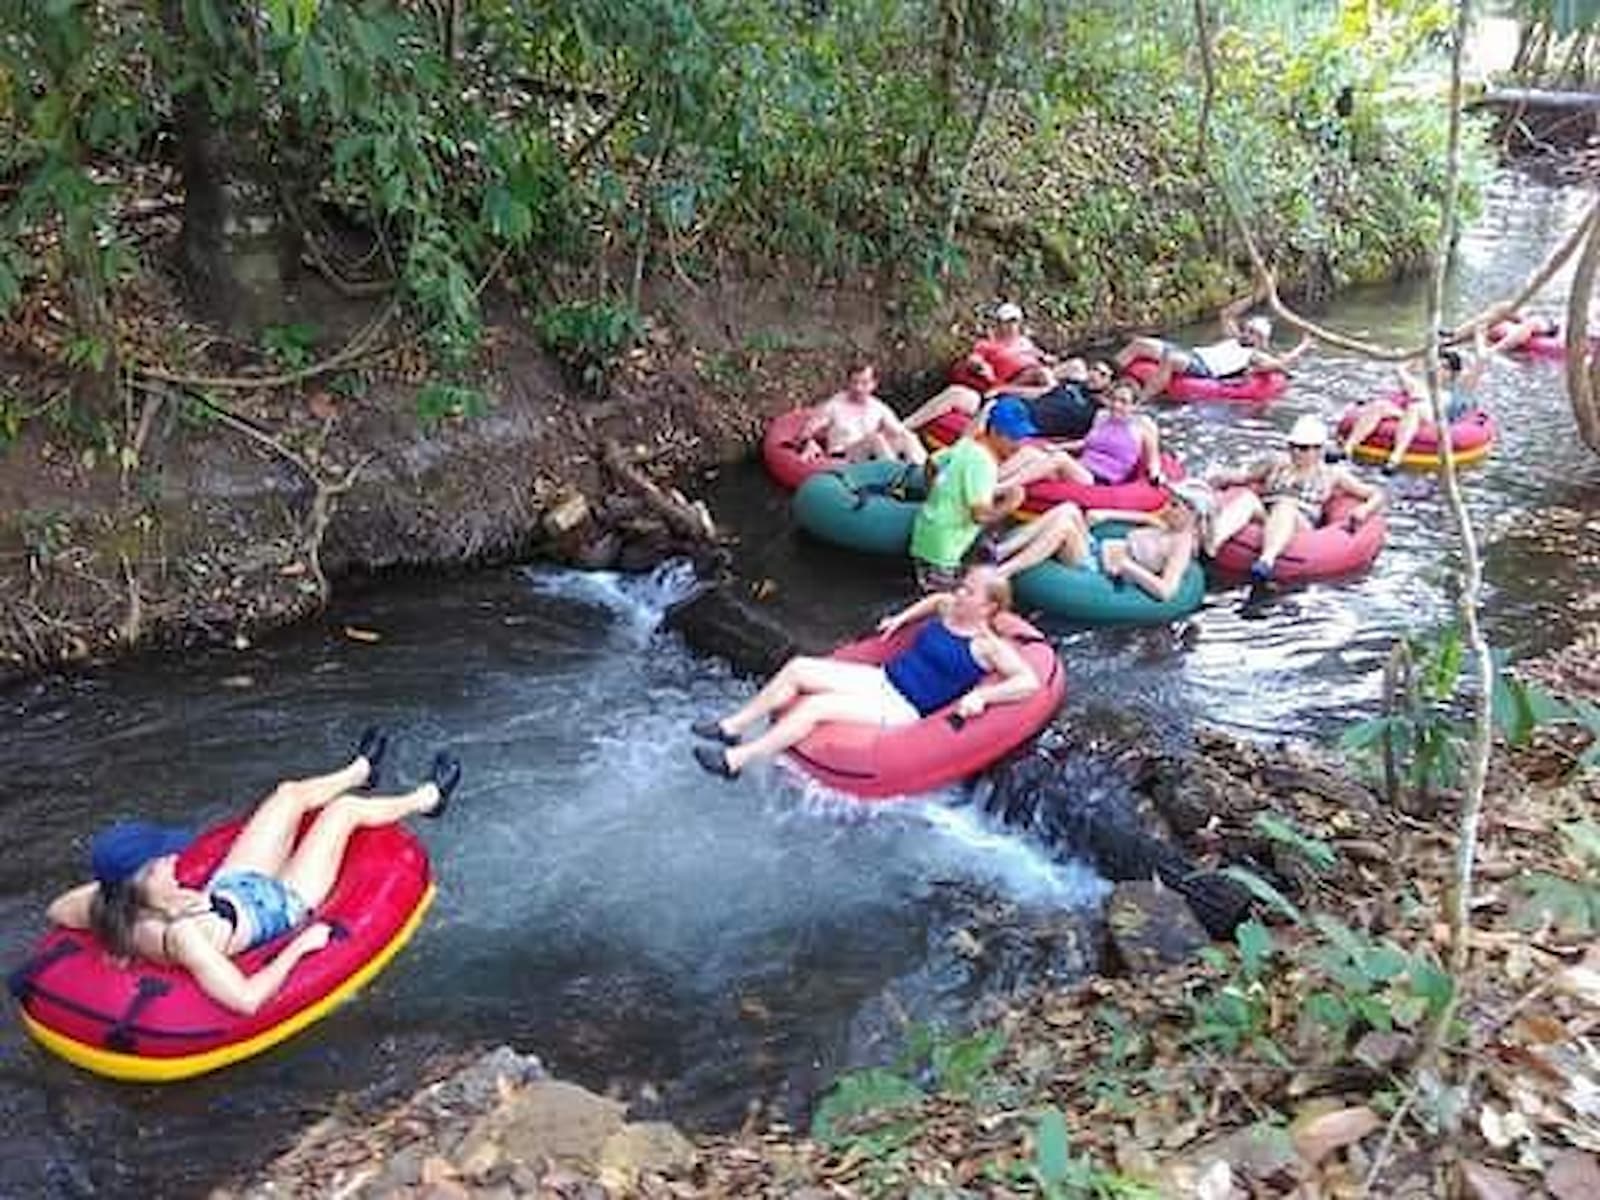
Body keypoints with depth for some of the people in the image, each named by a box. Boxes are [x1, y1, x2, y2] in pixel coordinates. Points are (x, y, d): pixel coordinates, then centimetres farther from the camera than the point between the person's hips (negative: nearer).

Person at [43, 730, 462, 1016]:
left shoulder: (111, 910, -25)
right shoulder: (182, 936, -45)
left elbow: (58, 909, -2)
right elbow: (247, 999, -49)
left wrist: (105, 885, -11)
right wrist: (299, 945, -38)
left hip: (233, 885, 6)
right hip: (283, 905, -6)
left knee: (291, 793, 17)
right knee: (343, 809, 5)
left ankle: (361, 770, 54)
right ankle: (426, 799, 39)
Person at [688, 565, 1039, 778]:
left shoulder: (988, 646, -11)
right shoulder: (948, 607, 10)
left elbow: (1030, 682, -20)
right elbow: (935, 598, 35)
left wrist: (980, 695, -28)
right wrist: (902, 617, 23)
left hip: (904, 710, -8)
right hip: (882, 679, 8)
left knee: (815, 706, -23)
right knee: (799, 668, -6)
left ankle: (735, 759, -18)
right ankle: (733, 727, 1)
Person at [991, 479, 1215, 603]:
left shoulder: (1182, 543, -10)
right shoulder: (1167, 526, 15)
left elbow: (1166, 590, -24)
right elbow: (1149, 518, 35)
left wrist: (1126, 564, -22)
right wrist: (1107, 514, 20)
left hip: (1097, 570, -9)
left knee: (1064, 525, -28)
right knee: (1069, 510, -13)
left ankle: (999, 574, -31)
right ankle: (998, 552, -19)